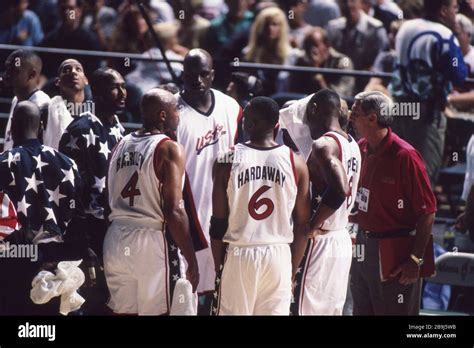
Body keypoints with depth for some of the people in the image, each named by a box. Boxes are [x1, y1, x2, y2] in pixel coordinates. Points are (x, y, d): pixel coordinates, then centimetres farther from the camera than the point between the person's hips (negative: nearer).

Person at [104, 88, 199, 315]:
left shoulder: (121, 146, 12)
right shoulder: (169, 150, -9)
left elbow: (111, 201, 14)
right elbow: (173, 212, -15)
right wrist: (191, 260, -11)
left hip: (117, 241, 7)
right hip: (153, 242, -7)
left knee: (123, 311, 10)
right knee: (157, 312, -2)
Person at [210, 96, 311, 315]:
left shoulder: (228, 161, -5)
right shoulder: (295, 162, 0)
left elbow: (218, 223, -3)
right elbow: (302, 225, 4)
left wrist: (218, 266, 7)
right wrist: (294, 268, 15)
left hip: (239, 255, -1)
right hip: (279, 255, 1)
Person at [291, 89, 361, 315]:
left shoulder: (323, 146, -17)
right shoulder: (352, 145, 12)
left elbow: (340, 189, -29)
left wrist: (311, 227, -22)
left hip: (321, 243, -9)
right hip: (343, 239, 9)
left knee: (306, 310, -6)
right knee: (333, 310, 14)